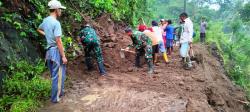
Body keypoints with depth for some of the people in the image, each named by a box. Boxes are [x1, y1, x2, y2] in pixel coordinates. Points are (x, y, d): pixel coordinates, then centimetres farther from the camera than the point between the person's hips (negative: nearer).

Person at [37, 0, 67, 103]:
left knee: (54, 75, 18)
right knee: (58, 75, 3)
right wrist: (63, 56, -17)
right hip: (56, 51, -9)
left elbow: (39, 29, 31)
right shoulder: (56, 23, -18)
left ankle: (59, 92, 33)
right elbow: (58, 41, -21)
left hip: (49, 51, 9)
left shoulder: (45, 20, 9)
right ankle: (55, 98, 13)